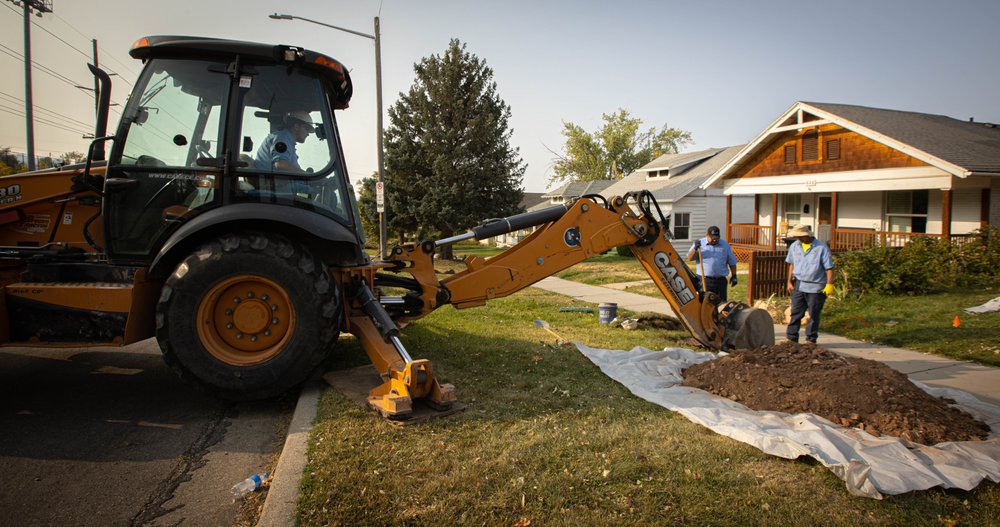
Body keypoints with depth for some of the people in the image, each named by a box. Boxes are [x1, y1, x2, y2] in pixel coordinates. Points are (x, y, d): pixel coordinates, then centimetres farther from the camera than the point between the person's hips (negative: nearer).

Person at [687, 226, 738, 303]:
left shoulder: (725, 245, 11)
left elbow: (732, 262, 14)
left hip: (721, 280, 2)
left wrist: (734, 276, 8)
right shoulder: (700, 244, 4)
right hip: (704, 281, -2)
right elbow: (690, 258, -5)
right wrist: (695, 248, -21)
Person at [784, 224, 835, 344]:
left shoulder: (821, 247, -8)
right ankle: (791, 338, 11)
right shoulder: (794, 246, 7)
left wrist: (829, 284, -14)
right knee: (795, 313, 5)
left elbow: (829, 268, -8)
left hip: (816, 287, -4)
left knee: (813, 315, 6)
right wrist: (790, 281, 13)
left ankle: (811, 340, 16)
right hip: (799, 285, 4)